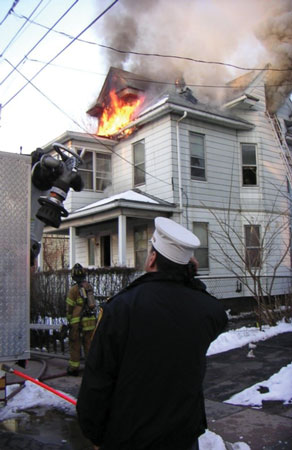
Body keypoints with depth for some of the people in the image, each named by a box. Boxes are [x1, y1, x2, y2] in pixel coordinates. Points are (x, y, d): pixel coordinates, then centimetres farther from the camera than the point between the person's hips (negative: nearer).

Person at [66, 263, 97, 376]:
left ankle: (74, 368, 13)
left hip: (78, 321, -5)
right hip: (91, 320, 5)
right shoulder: (89, 286, 7)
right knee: (89, 344, 13)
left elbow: (69, 307, -4)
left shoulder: (74, 289, -10)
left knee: (75, 345, 7)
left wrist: (69, 319, 8)